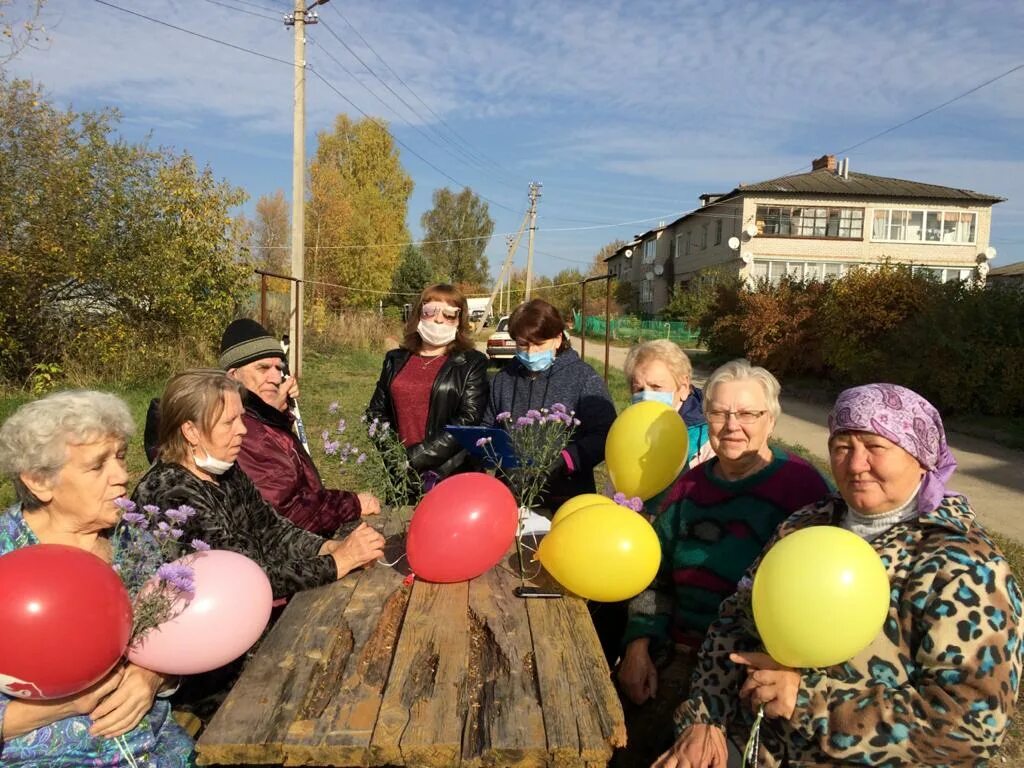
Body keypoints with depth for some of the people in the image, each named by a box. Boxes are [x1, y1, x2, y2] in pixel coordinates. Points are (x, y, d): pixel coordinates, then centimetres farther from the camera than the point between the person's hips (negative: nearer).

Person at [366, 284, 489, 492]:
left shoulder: (472, 363, -1)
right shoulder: (396, 360, 11)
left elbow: (467, 421, -11)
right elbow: (376, 412, 12)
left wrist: (414, 458, -16)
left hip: (450, 476, -3)